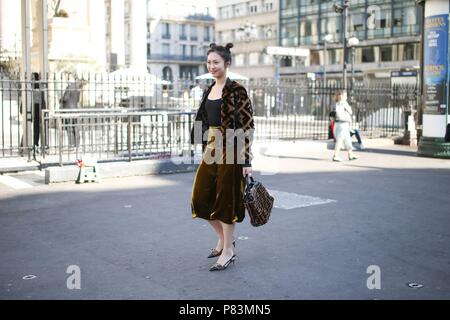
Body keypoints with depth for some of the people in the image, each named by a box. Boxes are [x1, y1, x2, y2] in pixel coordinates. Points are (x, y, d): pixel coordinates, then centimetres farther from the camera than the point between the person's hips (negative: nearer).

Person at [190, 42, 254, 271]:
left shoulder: (236, 90, -11)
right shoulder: (209, 90, 12)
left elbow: (248, 126, -13)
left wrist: (247, 160, -16)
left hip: (230, 149, -8)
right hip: (211, 149, 8)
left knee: (226, 198, -1)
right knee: (201, 198, 8)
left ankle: (228, 251, 13)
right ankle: (223, 238, 30)